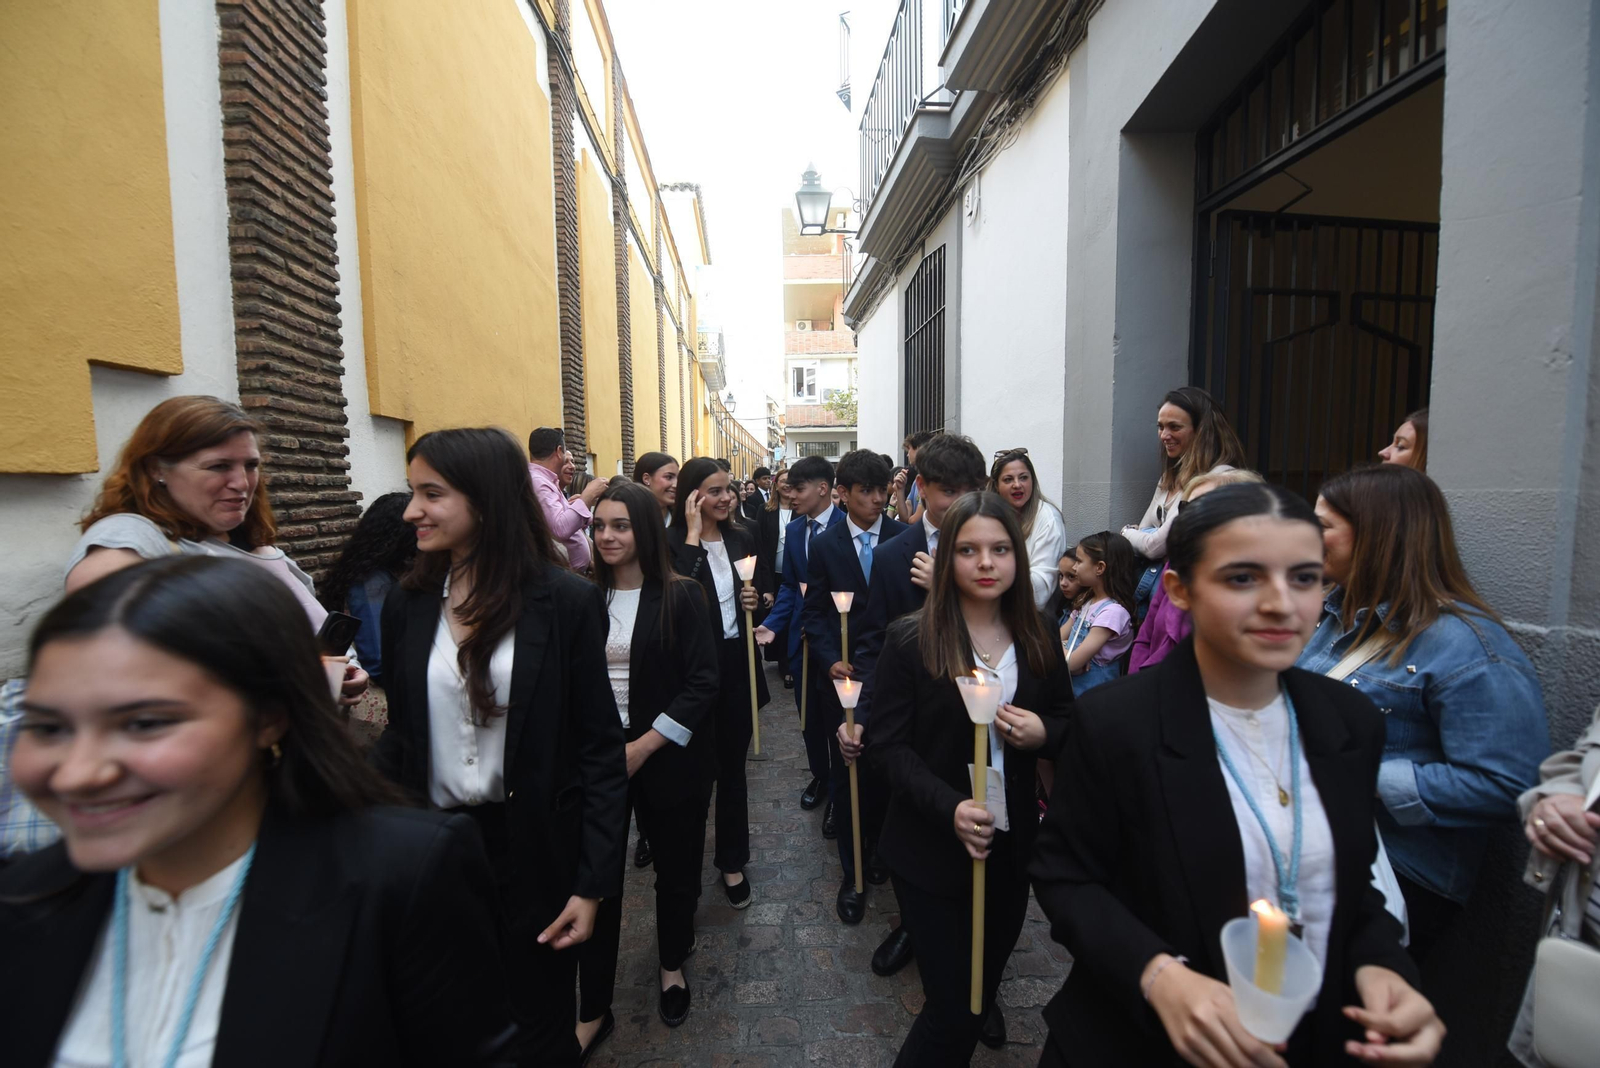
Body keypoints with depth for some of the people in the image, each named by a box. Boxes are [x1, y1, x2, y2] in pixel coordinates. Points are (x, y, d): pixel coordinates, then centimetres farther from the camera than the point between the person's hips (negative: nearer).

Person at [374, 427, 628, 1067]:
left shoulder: (567, 602, -13)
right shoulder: (406, 606, 0)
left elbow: (600, 749, -11)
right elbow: (402, 736, 7)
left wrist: (593, 883, -11)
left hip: (533, 851, -3)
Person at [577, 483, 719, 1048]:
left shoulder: (681, 596, -8)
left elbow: (701, 684, -11)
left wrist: (645, 746, -16)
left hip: (667, 758, -2)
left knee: (675, 868, 15)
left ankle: (672, 965, 44)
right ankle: (593, 1010, 29)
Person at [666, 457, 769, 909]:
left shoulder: (742, 536, 3)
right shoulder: (672, 541, -13)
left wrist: (755, 597, -7)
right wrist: (694, 535, -25)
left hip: (737, 663, 4)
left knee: (732, 764, 17)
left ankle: (732, 861, 37)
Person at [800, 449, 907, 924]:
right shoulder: (824, 545, 1)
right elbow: (814, 612, 1)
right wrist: (831, 660, -12)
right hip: (843, 673, 1)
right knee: (845, 774, 9)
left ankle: (883, 844, 39)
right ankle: (852, 873, 27)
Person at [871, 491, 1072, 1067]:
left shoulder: (1038, 637, -2)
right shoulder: (910, 640, -15)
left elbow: (1069, 722, 8)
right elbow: (889, 747, -13)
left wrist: (1043, 734, -14)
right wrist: (949, 808, -26)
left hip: (1013, 847, 5)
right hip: (933, 851, -4)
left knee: (985, 985, 24)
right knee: (953, 1010, 3)